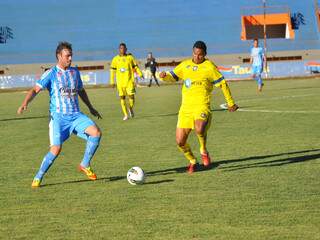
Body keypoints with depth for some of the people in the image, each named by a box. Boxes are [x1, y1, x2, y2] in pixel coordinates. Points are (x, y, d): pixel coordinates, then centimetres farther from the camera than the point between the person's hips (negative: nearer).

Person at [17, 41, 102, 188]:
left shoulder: (75, 72, 13)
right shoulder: (51, 74, -3)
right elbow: (35, 89, -12)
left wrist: (91, 108, 36)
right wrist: (25, 103, -29)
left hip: (75, 115, 5)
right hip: (58, 117, -5)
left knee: (96, 133, -18)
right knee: (56, 149, -17)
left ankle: (85, 165, 1)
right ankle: (38, 178, 2)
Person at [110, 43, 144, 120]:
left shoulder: (130, 57, 5)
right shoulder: (115, 59, 5)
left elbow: (135, 67, 9)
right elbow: (112, 70, 8)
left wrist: (140, 74, -4)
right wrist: (112, 81, 5)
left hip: (129, 81, -1)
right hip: (120, 81, 1)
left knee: (131, 96, -8)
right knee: (122, 97, 1)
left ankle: (131, 109, 22)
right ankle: (125, 115, 10)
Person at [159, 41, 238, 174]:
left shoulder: (209, 66, -1)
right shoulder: (185, 65, 13)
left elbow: (222, 84, 5)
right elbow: (172, 76, 20)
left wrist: (231, 103, 8)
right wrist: (164, 76, -5)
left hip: (202, 105, -5)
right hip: (186, 107, 5)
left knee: (199, 129, -35)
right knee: (180, 141, 0)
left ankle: (204, 151, -4)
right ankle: (193, 162, 26)